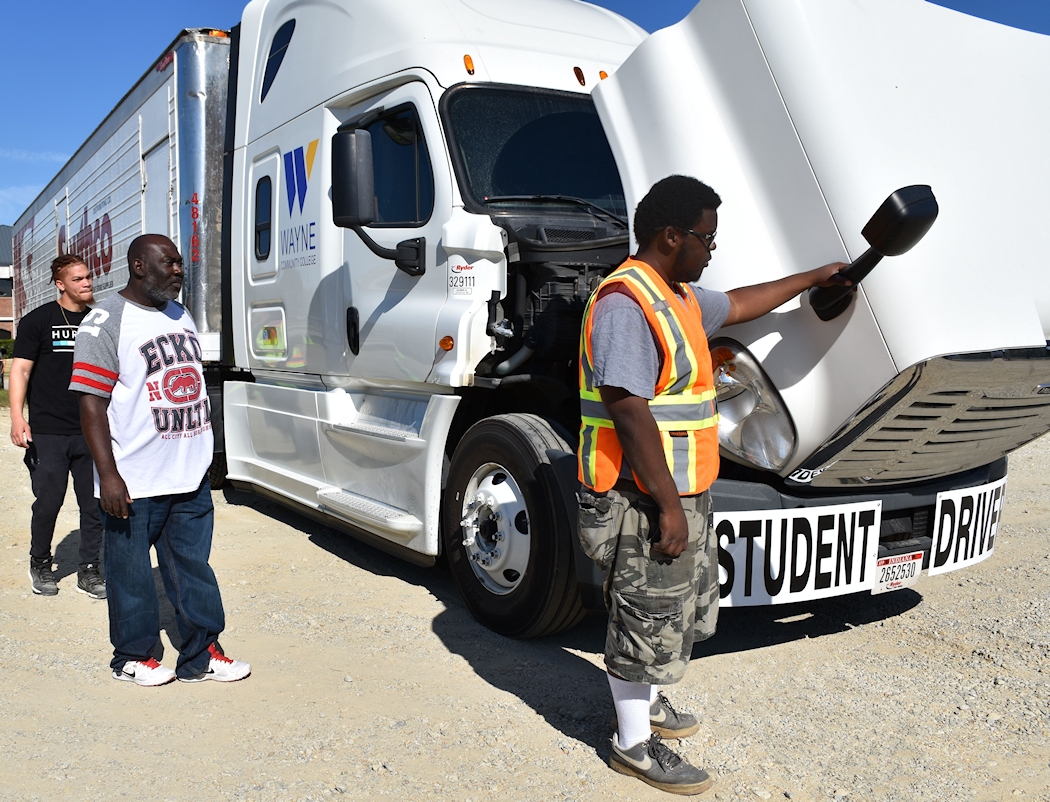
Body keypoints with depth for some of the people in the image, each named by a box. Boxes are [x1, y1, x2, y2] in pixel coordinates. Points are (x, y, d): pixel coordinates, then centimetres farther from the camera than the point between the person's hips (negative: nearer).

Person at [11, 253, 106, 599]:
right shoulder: (38, 320, 0)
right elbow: (21, 369, -4)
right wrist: (17, 418, -15)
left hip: (92, 432, 3)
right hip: (48, 433, -3)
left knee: (94, 504, 4)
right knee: (48, 503, 3)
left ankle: (89, 570, 16)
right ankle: (40, 564, 25)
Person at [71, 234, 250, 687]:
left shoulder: (180, 316, 14)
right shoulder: (107, 321, -10)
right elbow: (92, 402, -14)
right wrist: (109, 476, -20)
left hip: (190, 477, 7)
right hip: (134, 483, -6)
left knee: (193, 567, 11)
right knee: (131, 573, 7)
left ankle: (201, 655, 21)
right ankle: (133, 656, 25)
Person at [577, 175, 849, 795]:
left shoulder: (680, 296, 12)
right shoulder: (626, 302, -22)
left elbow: (740, 305, 32)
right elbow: (629, 412, -27)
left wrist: (814, 278, 39)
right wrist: (668, 505, -25)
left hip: (684, 494, 10)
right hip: (646, 502, -10)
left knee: (680, 609, 23)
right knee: (646, 618, 4)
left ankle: (648, 702, 43)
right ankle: (634, 744, 21)